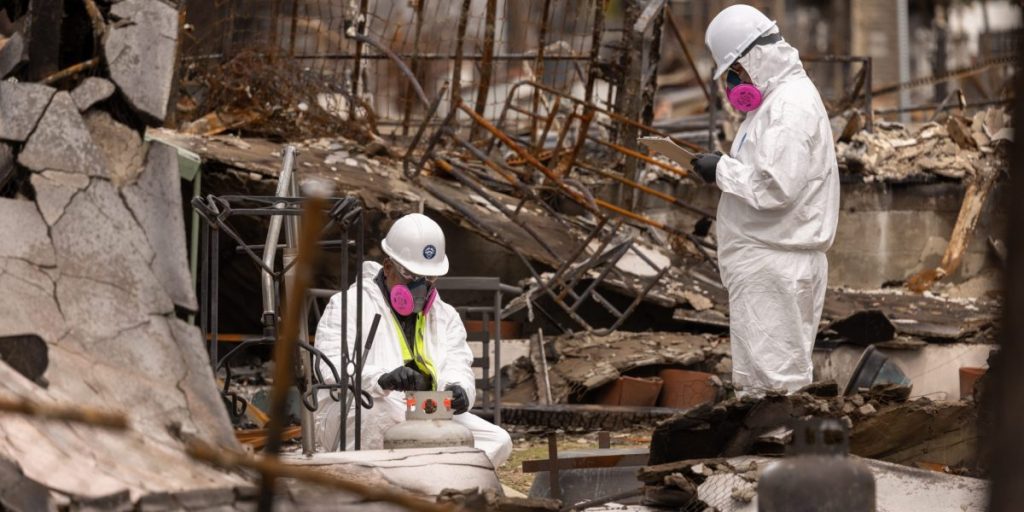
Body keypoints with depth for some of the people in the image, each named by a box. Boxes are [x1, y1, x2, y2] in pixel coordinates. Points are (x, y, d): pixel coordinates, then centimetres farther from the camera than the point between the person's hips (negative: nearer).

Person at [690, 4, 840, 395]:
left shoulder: (792, 105, -16)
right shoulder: (775, 99, 17)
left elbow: (776, 187, -25)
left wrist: (723, 171, -13)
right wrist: (726, 168, 7)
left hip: (775, 262, -11)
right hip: (765, 260, 11)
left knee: (775, 377, -7)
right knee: (755, 377, 16)